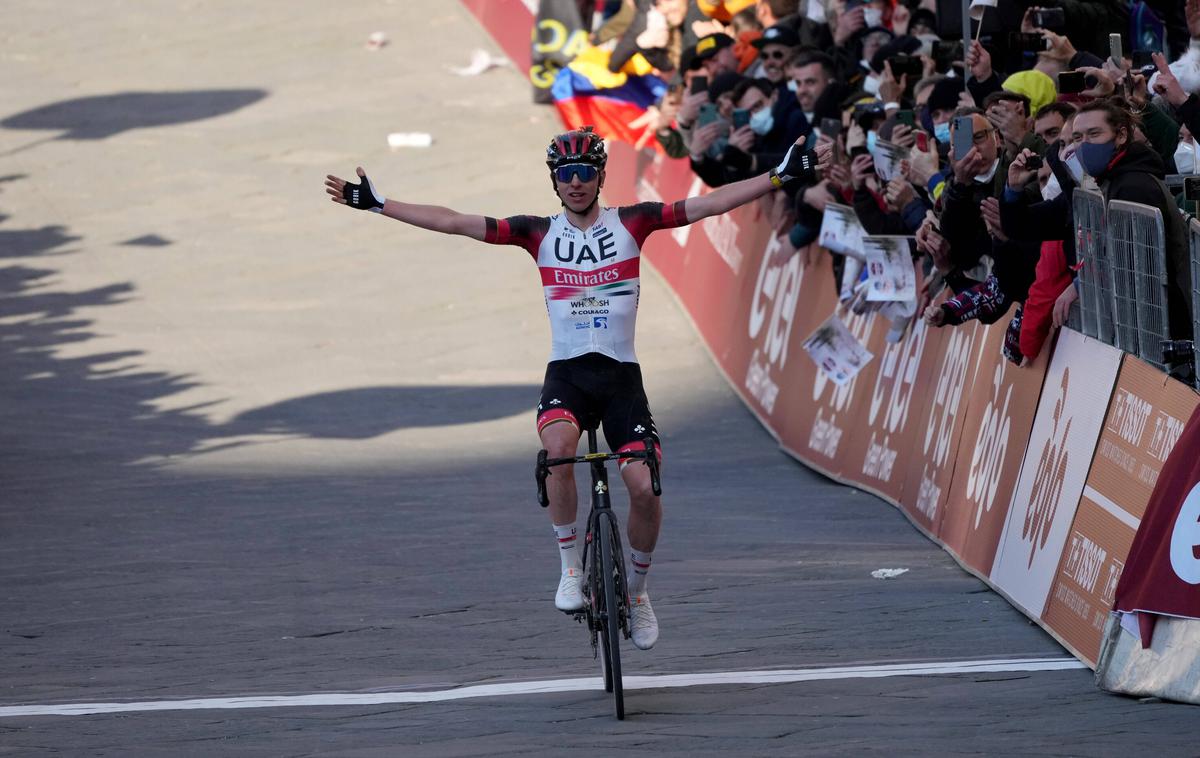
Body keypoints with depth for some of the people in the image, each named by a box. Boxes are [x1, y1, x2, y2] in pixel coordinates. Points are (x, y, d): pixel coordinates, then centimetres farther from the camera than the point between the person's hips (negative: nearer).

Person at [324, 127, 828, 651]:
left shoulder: (629, 224, 1)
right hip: (565, 373, 0)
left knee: (645, 488, -15)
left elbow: (710, 204, -5)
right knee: (559, 446, -33)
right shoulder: (540, 234, 3)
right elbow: (453, 223, 0)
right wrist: (376, 204, -5)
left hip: (621, 375, 0)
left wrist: (782, 176, -12)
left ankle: (637, 591, 12)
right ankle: (571, 569, -17)